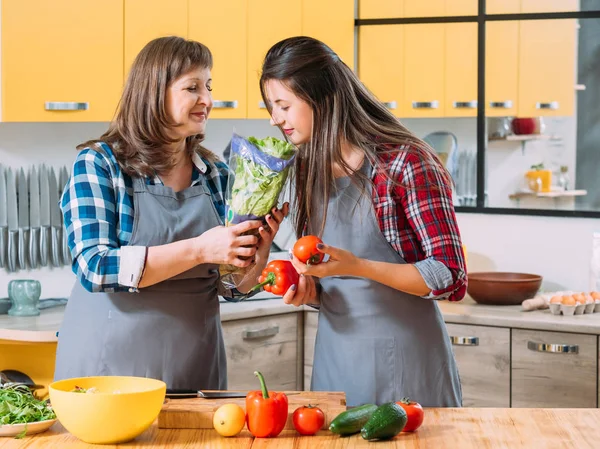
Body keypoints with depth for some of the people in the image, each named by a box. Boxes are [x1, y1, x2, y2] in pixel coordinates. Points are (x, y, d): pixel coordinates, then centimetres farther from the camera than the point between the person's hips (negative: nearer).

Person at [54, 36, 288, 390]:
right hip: (110, 363, -4)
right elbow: (95, 267, -19)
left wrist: (260, 247, -12)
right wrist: (199, 250, -24)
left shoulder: (216, 174, 6)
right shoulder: (97, 163, -6)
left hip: (194, 366, 4)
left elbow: (232, 287, 10)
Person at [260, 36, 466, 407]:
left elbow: (451, 279, -14)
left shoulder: (405, 163, -12)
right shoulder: (310, 172, 8)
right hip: (336, 358, 6)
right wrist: (308, 290, -5)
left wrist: (356, 266, -23)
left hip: (403, 362, -6)